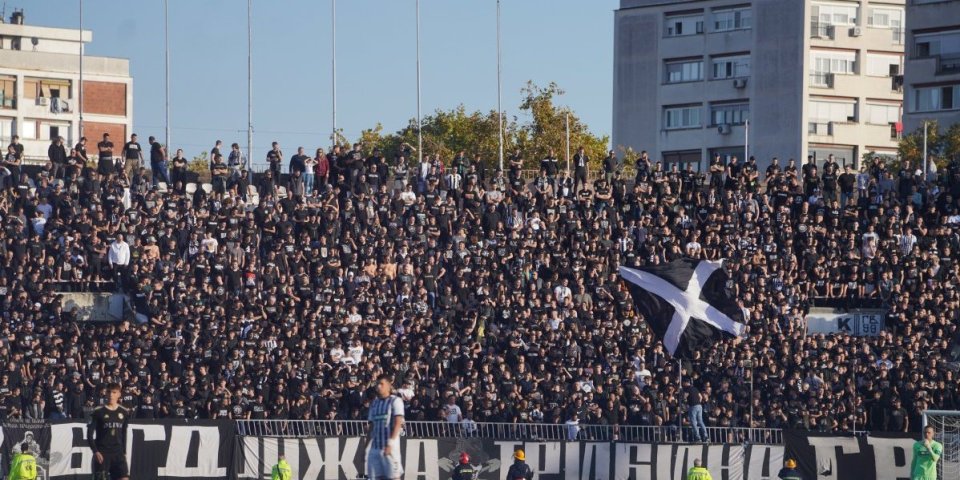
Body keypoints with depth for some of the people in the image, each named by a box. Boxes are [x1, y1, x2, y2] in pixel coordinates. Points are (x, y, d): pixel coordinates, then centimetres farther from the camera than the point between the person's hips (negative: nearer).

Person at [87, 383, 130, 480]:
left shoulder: (124, 412, 7)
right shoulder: (98, 412, -4)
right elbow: (90, 434, -5)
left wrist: (124, 452, 13)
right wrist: (95, 451, -14)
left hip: (118, 453, 3)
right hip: (102, 454, -3)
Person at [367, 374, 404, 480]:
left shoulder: (395, 401, -2)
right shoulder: (374, 403, 17)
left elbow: (398, 423, -11)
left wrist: (390, 443, -19)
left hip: (390, 447, -6)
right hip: (375, 447, 6)